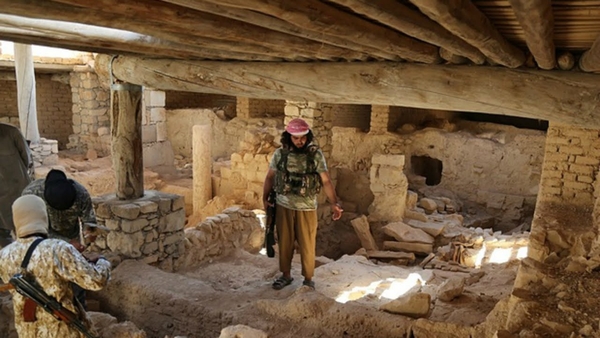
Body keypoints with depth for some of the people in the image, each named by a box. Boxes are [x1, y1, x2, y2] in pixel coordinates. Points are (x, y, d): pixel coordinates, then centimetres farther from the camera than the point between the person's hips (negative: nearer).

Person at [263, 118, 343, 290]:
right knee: (284, 243, 13)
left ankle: (308, 279, 24)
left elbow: (326, 181, -11)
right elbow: (270, 177, 7)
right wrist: (265, 199, 0)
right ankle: (286, 275, 32)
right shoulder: (279, 154, -3)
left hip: (307, 208, -2)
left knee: (307, 245, 7)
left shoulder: (316, 155, -9)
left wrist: (335, 203, -20)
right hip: (283, 206, 2)